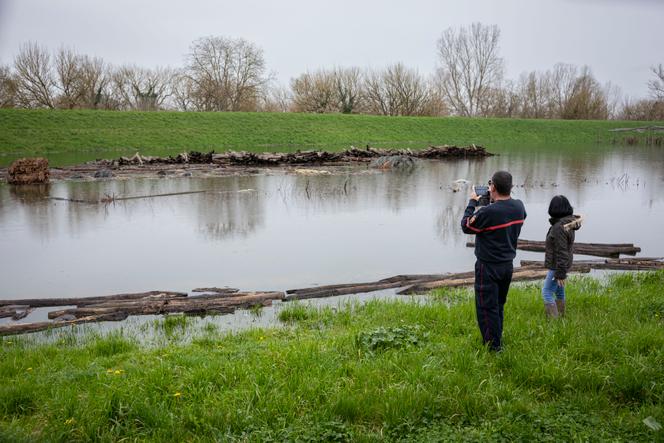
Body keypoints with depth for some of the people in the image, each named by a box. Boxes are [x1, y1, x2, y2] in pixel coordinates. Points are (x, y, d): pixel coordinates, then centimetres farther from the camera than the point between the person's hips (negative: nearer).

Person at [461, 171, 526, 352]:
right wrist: (495, 200, 11)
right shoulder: (519, 206, -5)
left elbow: (465, 225, -11)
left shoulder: (487, 212, -27)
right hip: (508, 264, 7)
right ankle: (497, 340, 36)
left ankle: (493, 346, 13)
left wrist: (472, 202, -2)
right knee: (498, 306, 22)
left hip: (489, 267, -7)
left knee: (486, 308, 6)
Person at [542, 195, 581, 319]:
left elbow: (562, 252, -25)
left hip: (557, 266, -10)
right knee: (559, 291, 20)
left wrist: (560, 274, -21)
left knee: (546, 292, -5)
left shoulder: (559, 227, -25)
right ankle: (560, 316, 31)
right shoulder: (568, 223, 6)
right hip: (561, 265, 10)